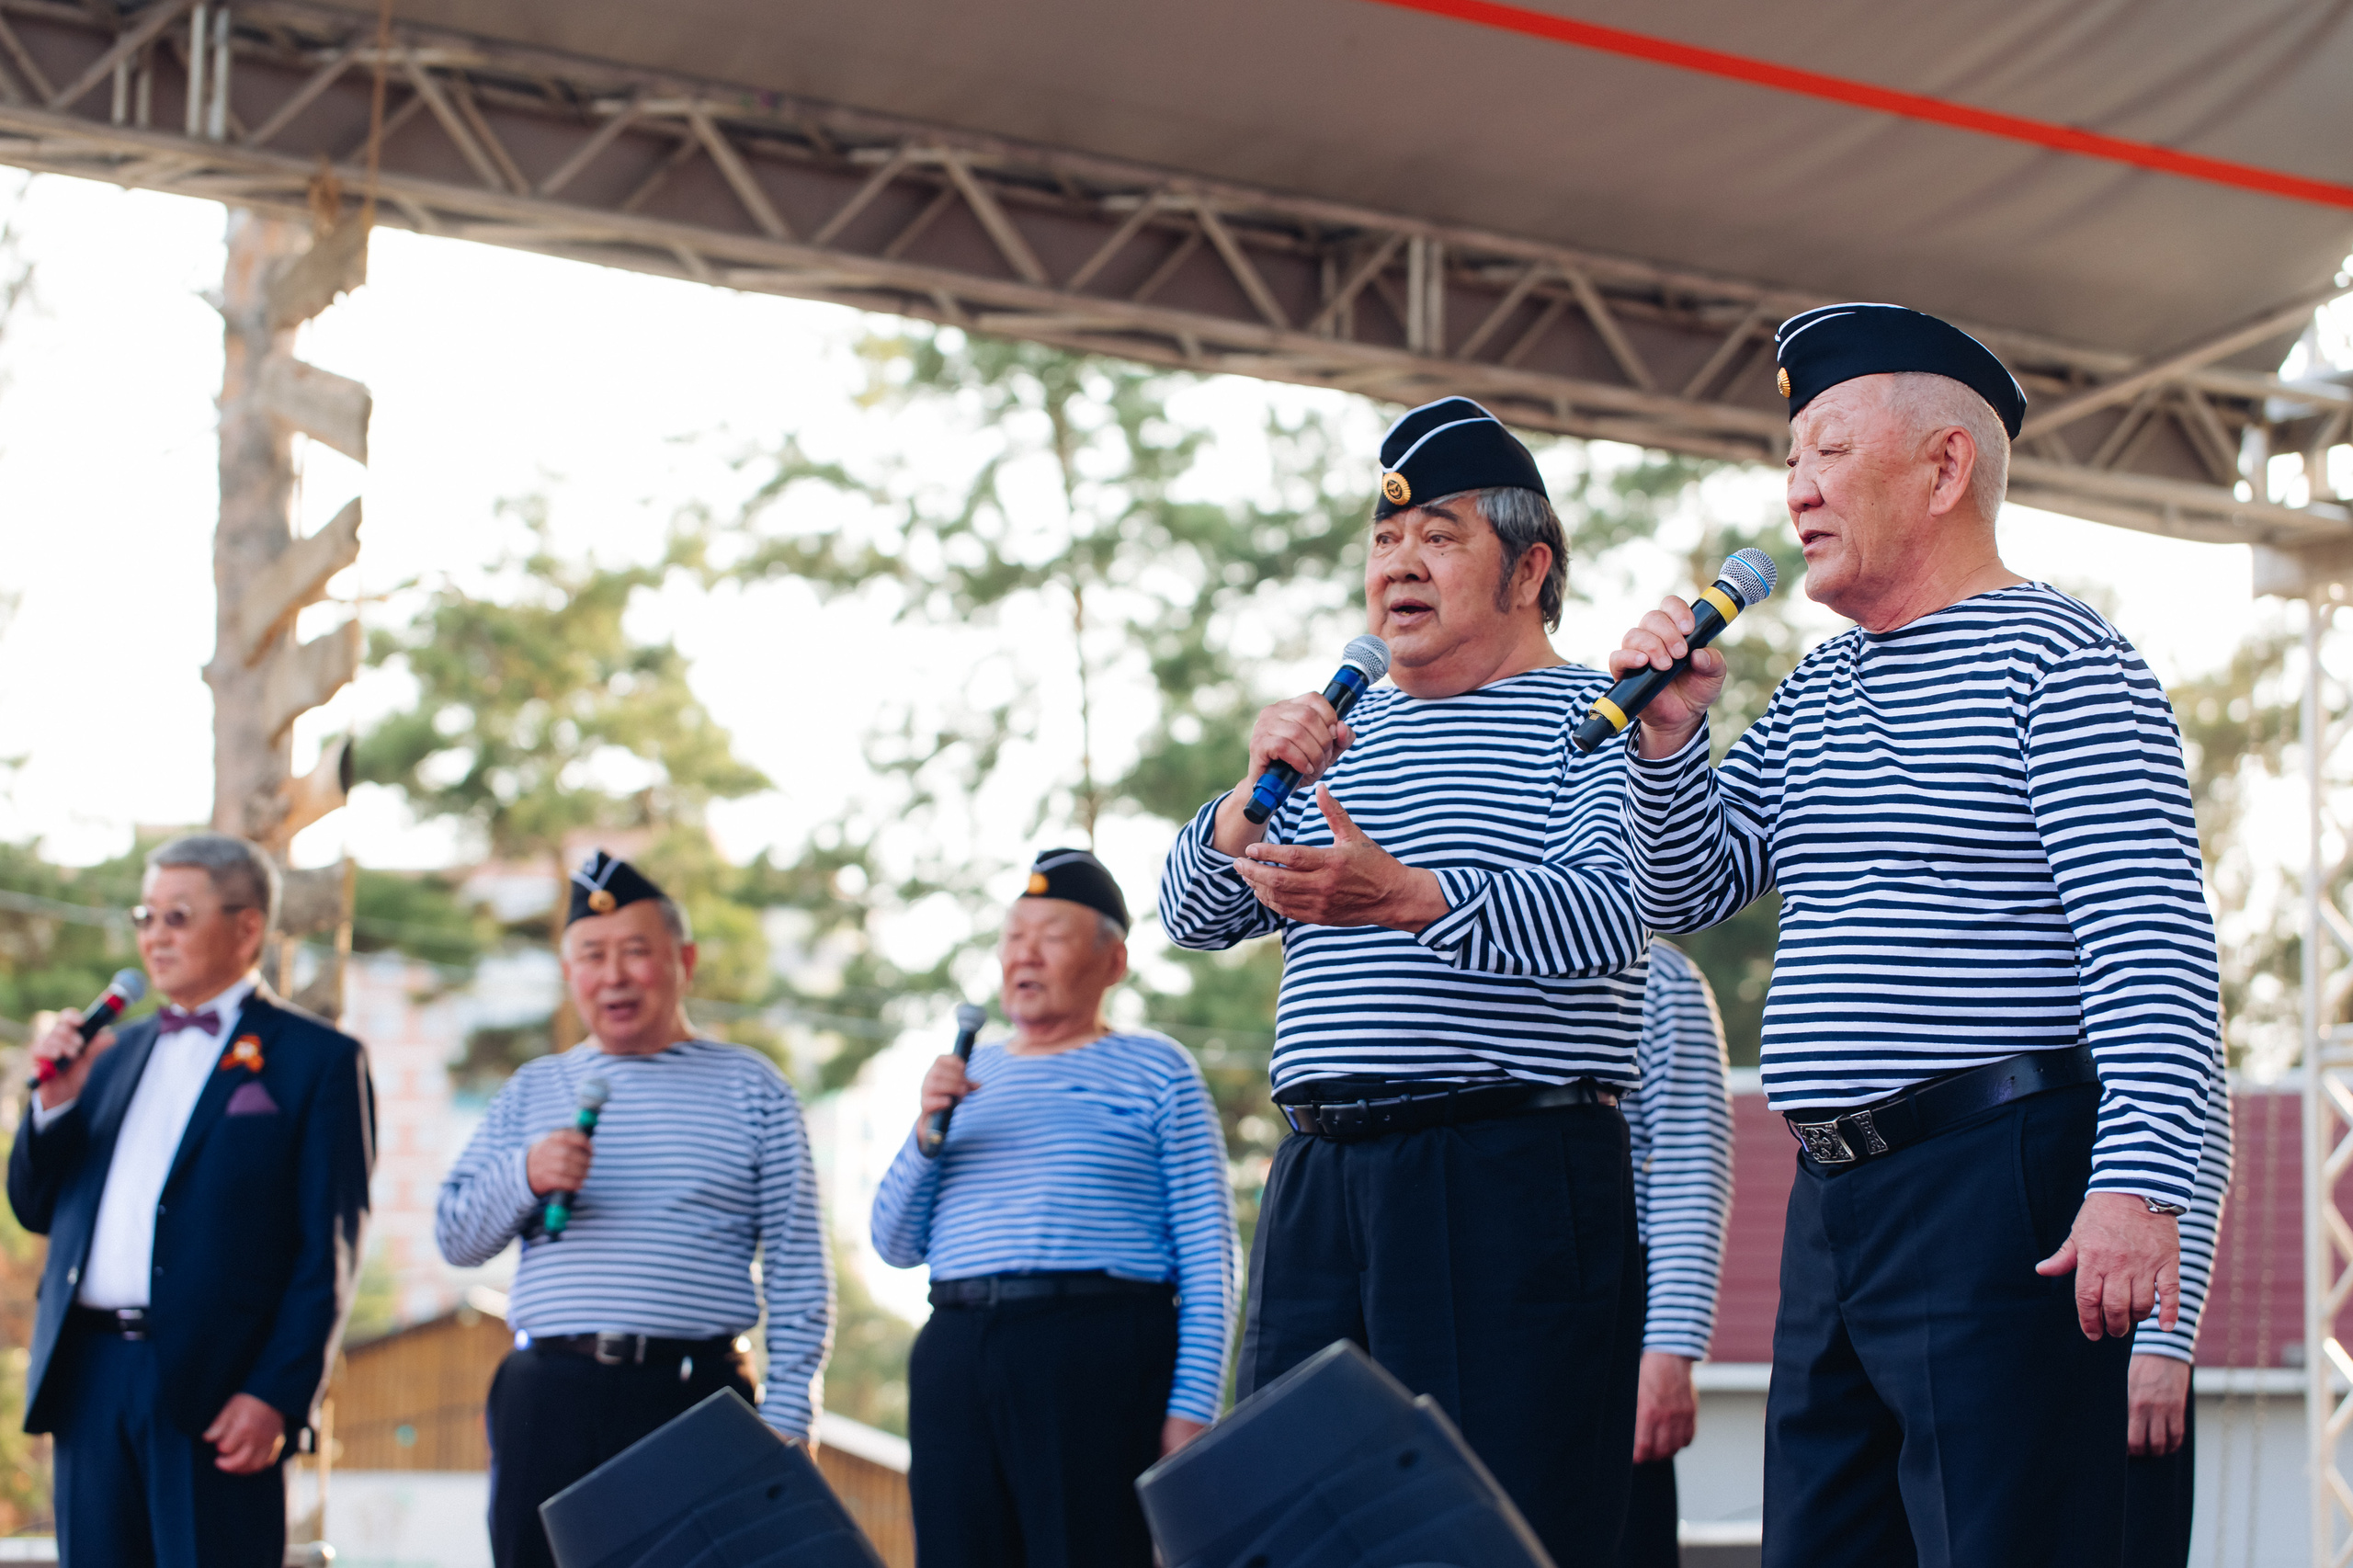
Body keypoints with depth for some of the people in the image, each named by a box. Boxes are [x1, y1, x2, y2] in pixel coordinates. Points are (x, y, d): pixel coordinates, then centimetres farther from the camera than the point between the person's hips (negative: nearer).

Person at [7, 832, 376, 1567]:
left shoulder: (318, 1060, 1)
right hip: (91, 1375, 6)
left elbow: (330, 1250, -6)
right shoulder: (117, 1052, 20)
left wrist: (279, 1396, -15)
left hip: (215, 1390, -6)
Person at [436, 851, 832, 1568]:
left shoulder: (750, 1086, 10)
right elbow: (455, 1240, 14)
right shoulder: (532, 1091, 19)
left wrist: (785, 1418, -4)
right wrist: (525, 1178, -6)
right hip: (548, 1399, 3)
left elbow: (797, 1270, 6)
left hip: (696, 1399, -2)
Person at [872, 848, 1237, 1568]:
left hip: (1097, 1353, -5)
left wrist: (1191, 1407, -11)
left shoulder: (1155, 1070, 5)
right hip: (955, 1351, 5)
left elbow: (1207, 1257, -2)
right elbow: (896, 1247, 17)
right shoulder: (968, 1077, 19)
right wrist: (926, 1133, 0)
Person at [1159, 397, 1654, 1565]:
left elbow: (1611, 912, -15)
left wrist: (1403, 896, -30)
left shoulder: (1588, 715, 2)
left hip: (1517, 1173, -6)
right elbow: (1195, 915, 17)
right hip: (1323, 1175, 6)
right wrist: (1257, 792, -4)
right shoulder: (1339, 735, 22)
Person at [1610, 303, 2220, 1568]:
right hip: (1832, 1201, 9)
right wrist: (1669, 732, 4)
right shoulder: (1813, 696, 20)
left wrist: (2139, 1182, -26)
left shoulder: (2060, 660, -6)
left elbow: (2151, 947, -15)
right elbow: (1677, 895, 21)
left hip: (2003, 1185, -9)